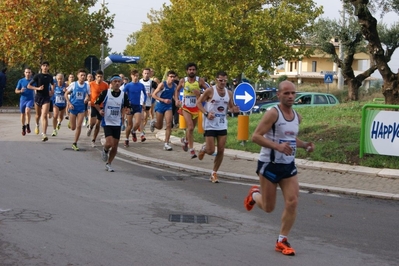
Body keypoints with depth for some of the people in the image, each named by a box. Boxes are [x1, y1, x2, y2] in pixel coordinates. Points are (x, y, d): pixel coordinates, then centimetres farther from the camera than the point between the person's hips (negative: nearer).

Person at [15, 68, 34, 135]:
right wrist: (20, 91, -16)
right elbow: (16, 91, 5)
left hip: (30, 99, -2)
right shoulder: (21, 81, 1)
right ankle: (23, 128, 27)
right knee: (22, 114, 9)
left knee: (27, 111, -27)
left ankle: (28, 125, -13)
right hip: (23, 99, 2)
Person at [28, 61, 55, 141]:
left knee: (44, 116, -13)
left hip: (46, 98, 0)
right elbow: (29, 86, -4)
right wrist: (37, 88, -17)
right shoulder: (37, 76, -5)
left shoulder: (50, 77, 4)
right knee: (38, 115, 15)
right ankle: (37, 125, 50)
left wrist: (52, 91, 7)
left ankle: (44, 134, -18)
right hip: (38, 97, 0)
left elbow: (52, 84, 26)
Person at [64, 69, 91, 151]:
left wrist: (87, 99, -16)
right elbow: (66, 94, 0)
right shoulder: (73, 84, -6)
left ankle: (75, 143, 5)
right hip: (73, 107, -1)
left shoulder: (87, 86, -1)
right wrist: (69, 103, -11)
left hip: (81, 108, 1)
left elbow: (89, 96, 8)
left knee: (79, 126, -7)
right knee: (73, 128, 4)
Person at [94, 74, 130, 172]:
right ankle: (105, 150, 18)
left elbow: (126, 107, 7)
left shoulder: (124, 95, 0)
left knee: (115, 146, 5)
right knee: (109, 143, -18)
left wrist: (124, 110, -16)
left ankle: (108, 164, 24)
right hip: (107, 122, -3)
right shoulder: (105, 93, -6)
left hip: (117, 123, 3)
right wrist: (100, 110, -15)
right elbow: (96, 103, 4)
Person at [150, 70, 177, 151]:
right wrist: (163, 100, -24)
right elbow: (153, 95, -14)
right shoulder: (162, 84, -14)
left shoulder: (175, 86, 0)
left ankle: (166, 144, -8)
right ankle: (153, 123, 44)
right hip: (160, 106, -3)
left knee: (169, 125, -13)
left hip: (168, 106, 3)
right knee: (159, 126, 7)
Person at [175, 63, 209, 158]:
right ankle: (191, 150, -11)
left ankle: (185, 140, 48)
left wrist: (200, 93, -27)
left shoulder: (200, 80, -8)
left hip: (196, 108, 1)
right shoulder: (183, 81, -4)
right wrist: (176, 100, -1)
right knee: (190, 127, -16)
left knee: (191, 128, 15)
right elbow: (177, 90, 13)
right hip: (186, 108, -1)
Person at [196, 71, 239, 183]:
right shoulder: (210, 91, -10)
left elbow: (231, 107, 15)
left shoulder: (229, 93, 4)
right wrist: (206, 113, -18)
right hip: (210, 125, -4)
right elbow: (199, 103, -4)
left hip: (222, 125, 4)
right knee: (210, 151, -6)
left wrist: (235, 108, -10)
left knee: (221, 151, 2)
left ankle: (214, 173, 16)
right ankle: (204, 148, 31)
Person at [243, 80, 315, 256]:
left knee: (292, 203, -6)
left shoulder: (297, 116, 7)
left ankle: (282, 241, 7)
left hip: (289, 166, 6)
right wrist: (277, 146, -32)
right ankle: (254, 194, 41)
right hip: (270, 165, -6)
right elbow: (255, 136, -21)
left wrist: (304, 145, 4)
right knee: (268, 207, 5)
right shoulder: (273, 113, -16)